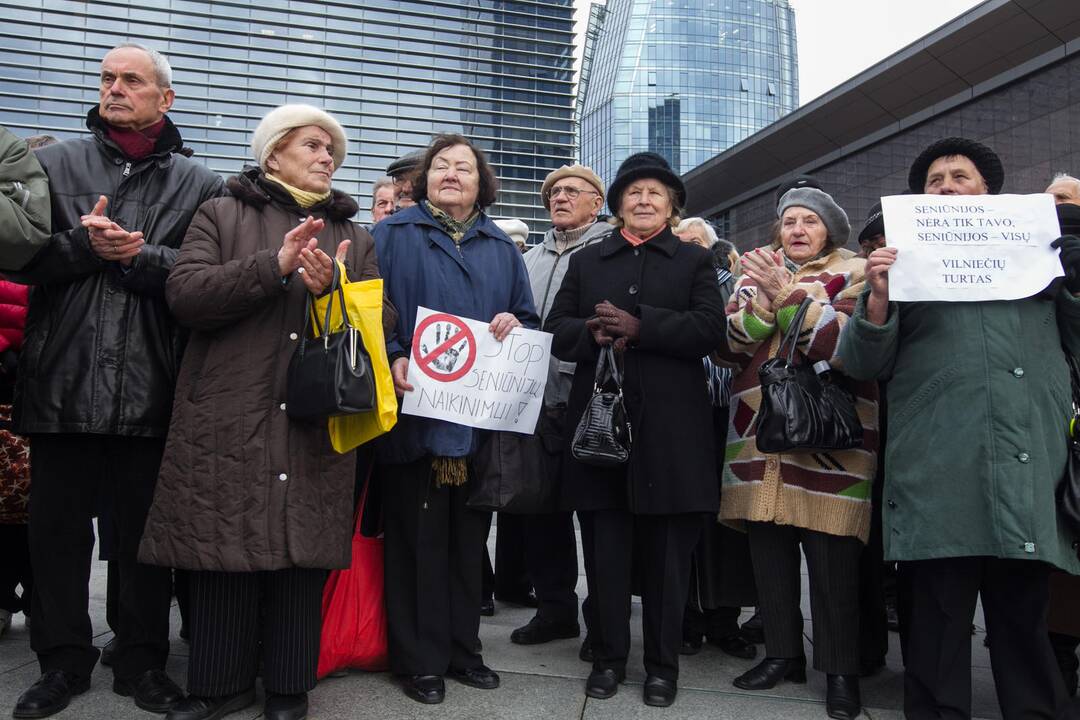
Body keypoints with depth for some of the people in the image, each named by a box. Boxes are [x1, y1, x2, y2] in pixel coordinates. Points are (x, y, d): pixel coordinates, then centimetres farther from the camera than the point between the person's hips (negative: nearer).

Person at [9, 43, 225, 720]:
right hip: (63, 380, 2)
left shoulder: (199, 184, 4)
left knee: (145, 535, 10)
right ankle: (64, 660, 28)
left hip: (151, 389, -1)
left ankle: (143, 662, 25)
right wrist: (83, 245, -14)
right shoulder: (54, 166, 10)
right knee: (58, 530, 12)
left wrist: (139, 256, -17)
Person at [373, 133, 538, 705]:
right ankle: (419, 659, 15)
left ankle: (461, 648, 25)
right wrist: (391, 359, -19)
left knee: (468, 539, 12)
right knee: (417, 540, 2)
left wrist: (514, 326, -5)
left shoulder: (501, 248, 16)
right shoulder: (392, 235, 4)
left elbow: (527, 317, 18)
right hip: (415, 413, -4)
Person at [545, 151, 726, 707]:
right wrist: (592, 333, -12)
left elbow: (711, 329, -5)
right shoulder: (585, 261, 17)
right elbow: (556, 330, 9)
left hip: (670, 427, -2)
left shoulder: (695, 261, 11)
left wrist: (639, 326, -15)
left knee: (667, 554, 5)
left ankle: (662, 664, 20)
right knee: (603, 551, 7)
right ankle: (608, 657, 22)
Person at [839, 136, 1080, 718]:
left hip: (1031, 468, 2)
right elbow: (864, 365, 7)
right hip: (938, 476, -1)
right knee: (938, 617, 3)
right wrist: (877, 300, -11)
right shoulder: (907, 262, 14)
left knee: (1025, 617, 9)